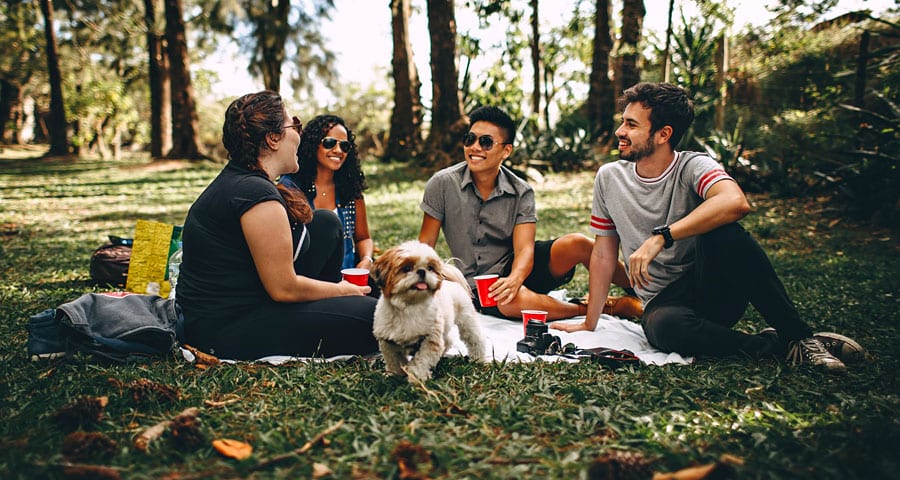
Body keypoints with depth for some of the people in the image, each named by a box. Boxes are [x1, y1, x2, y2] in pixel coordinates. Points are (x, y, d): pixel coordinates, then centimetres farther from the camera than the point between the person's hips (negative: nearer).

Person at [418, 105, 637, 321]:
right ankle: (590, 309, -15)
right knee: (514, 301, -38)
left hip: (518, 269, 2)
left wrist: (514, 279, -37)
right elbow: (425, 245, -4)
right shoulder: (443, 184, -8)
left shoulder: (521, 192, -5)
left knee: (576, 244, -24)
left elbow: (524, 249, -14)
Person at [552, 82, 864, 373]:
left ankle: (798, 335, -19)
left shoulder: (692, 167, -9)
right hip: (664, 302, 2)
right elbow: (603, 254, 9)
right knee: (664, 326, -36)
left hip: (716, 291, -1)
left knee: (722, 232, -33)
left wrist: (660, 237, -36)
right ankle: (774, 345, -15)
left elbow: (736, 202, -33)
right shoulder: (609, 178, 3)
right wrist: (590, 323, 7)